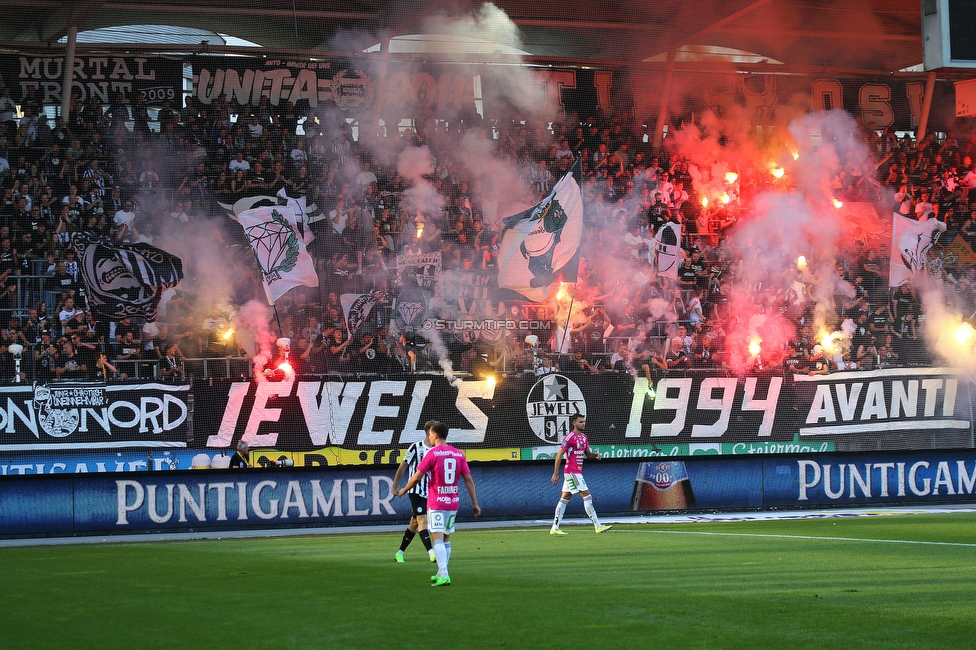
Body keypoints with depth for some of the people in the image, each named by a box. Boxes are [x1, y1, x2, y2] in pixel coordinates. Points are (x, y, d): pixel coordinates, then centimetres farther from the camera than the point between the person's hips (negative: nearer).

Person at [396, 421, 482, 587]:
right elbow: (469, 480, 4)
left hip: (436, 503, -5)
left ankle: (443, 575, -22)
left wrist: (403, 491, 11)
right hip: (453, 503, 6)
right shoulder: (458, 454, 6)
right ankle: (441, 574, 21)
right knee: (446, 539, 16)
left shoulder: (432, 453, -8)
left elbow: (416, 477, -7)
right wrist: (475, 503, 7)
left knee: (437, 539, -10)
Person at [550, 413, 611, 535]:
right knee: (587, 497, -10)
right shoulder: (570, 437, -13)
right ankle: (597, 526, -9)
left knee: (564, 499, 9)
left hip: (577, 472, 9)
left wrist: (595, 454, -2)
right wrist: (556, 473, -14)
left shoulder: (584, 437, 13)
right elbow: (559, 455, -13)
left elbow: (588, 454, 22)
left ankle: (555, 528, 10)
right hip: (572, 472, -9)